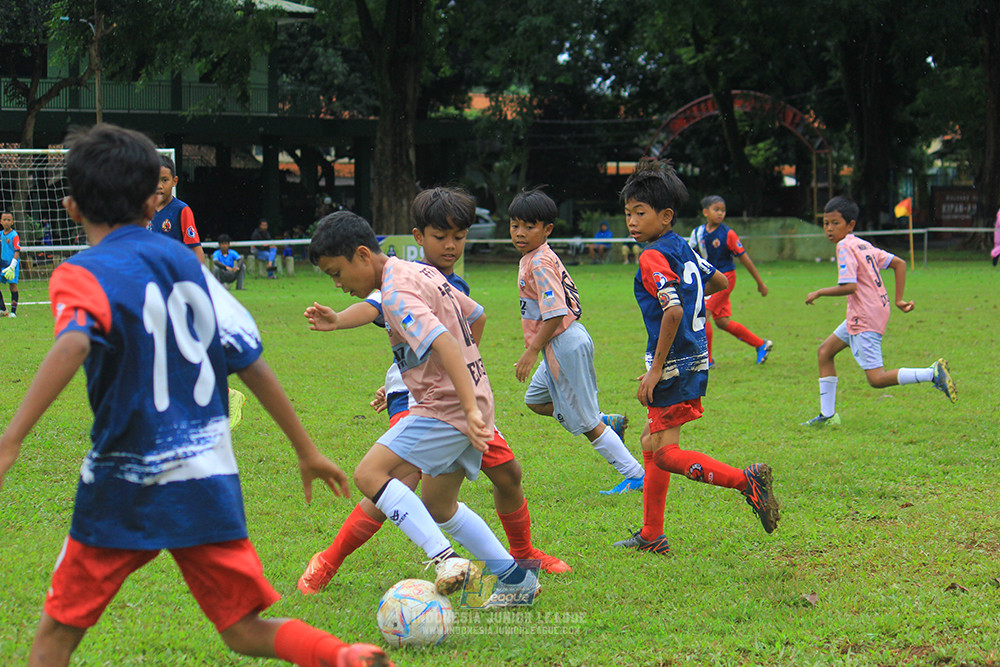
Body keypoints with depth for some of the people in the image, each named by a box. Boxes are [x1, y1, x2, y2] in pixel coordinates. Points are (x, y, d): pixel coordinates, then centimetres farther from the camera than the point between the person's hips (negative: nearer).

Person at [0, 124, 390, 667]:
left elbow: (74, 343, -30)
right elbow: (251, 361, 9)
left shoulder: (82, 274, -7)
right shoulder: (186, 262, 8)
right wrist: (306, 449, 18)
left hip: (126, 486, -4)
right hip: (210, 481, 4)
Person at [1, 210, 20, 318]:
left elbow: (17, 252, -14)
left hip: (12, 264, -6)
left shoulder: (14, 236, -10)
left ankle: (13, 311, 1)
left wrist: (12, 266, -22)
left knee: (13, 285, -6)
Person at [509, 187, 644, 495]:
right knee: (535, 400, 24)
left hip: (564, 346, -10)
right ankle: (608, 423, 22)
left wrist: (532, 351, -20)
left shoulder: (539, 264, -19)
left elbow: (555, 314, -25)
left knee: (585, 422, -2)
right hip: (563, 344, 10)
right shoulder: (544, 257, 11)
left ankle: (634, 475, 4)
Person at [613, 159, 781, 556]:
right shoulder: (682, 248, 11)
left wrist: (656, 368, -24)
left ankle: (746, 481, -17)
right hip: (695, 358, 10)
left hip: (675, 362, -10)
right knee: (652, 444, 16)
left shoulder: (653, 257, -16)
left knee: (665, 453, -8)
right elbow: (718, 281, 26)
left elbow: (673, 311, -27)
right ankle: (651, 536, 21)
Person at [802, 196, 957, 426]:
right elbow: (900, 263, 15)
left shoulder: (845, 246, -13)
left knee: (877, 379, -10)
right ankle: (828, 415, 19)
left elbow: (849, 286, -23)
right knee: (825, 352, 17)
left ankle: (933, 373, -17)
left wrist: (818, 293, -10)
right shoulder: (864, 245, 13)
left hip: (864, 320, -10)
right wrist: (899, 299, 15)